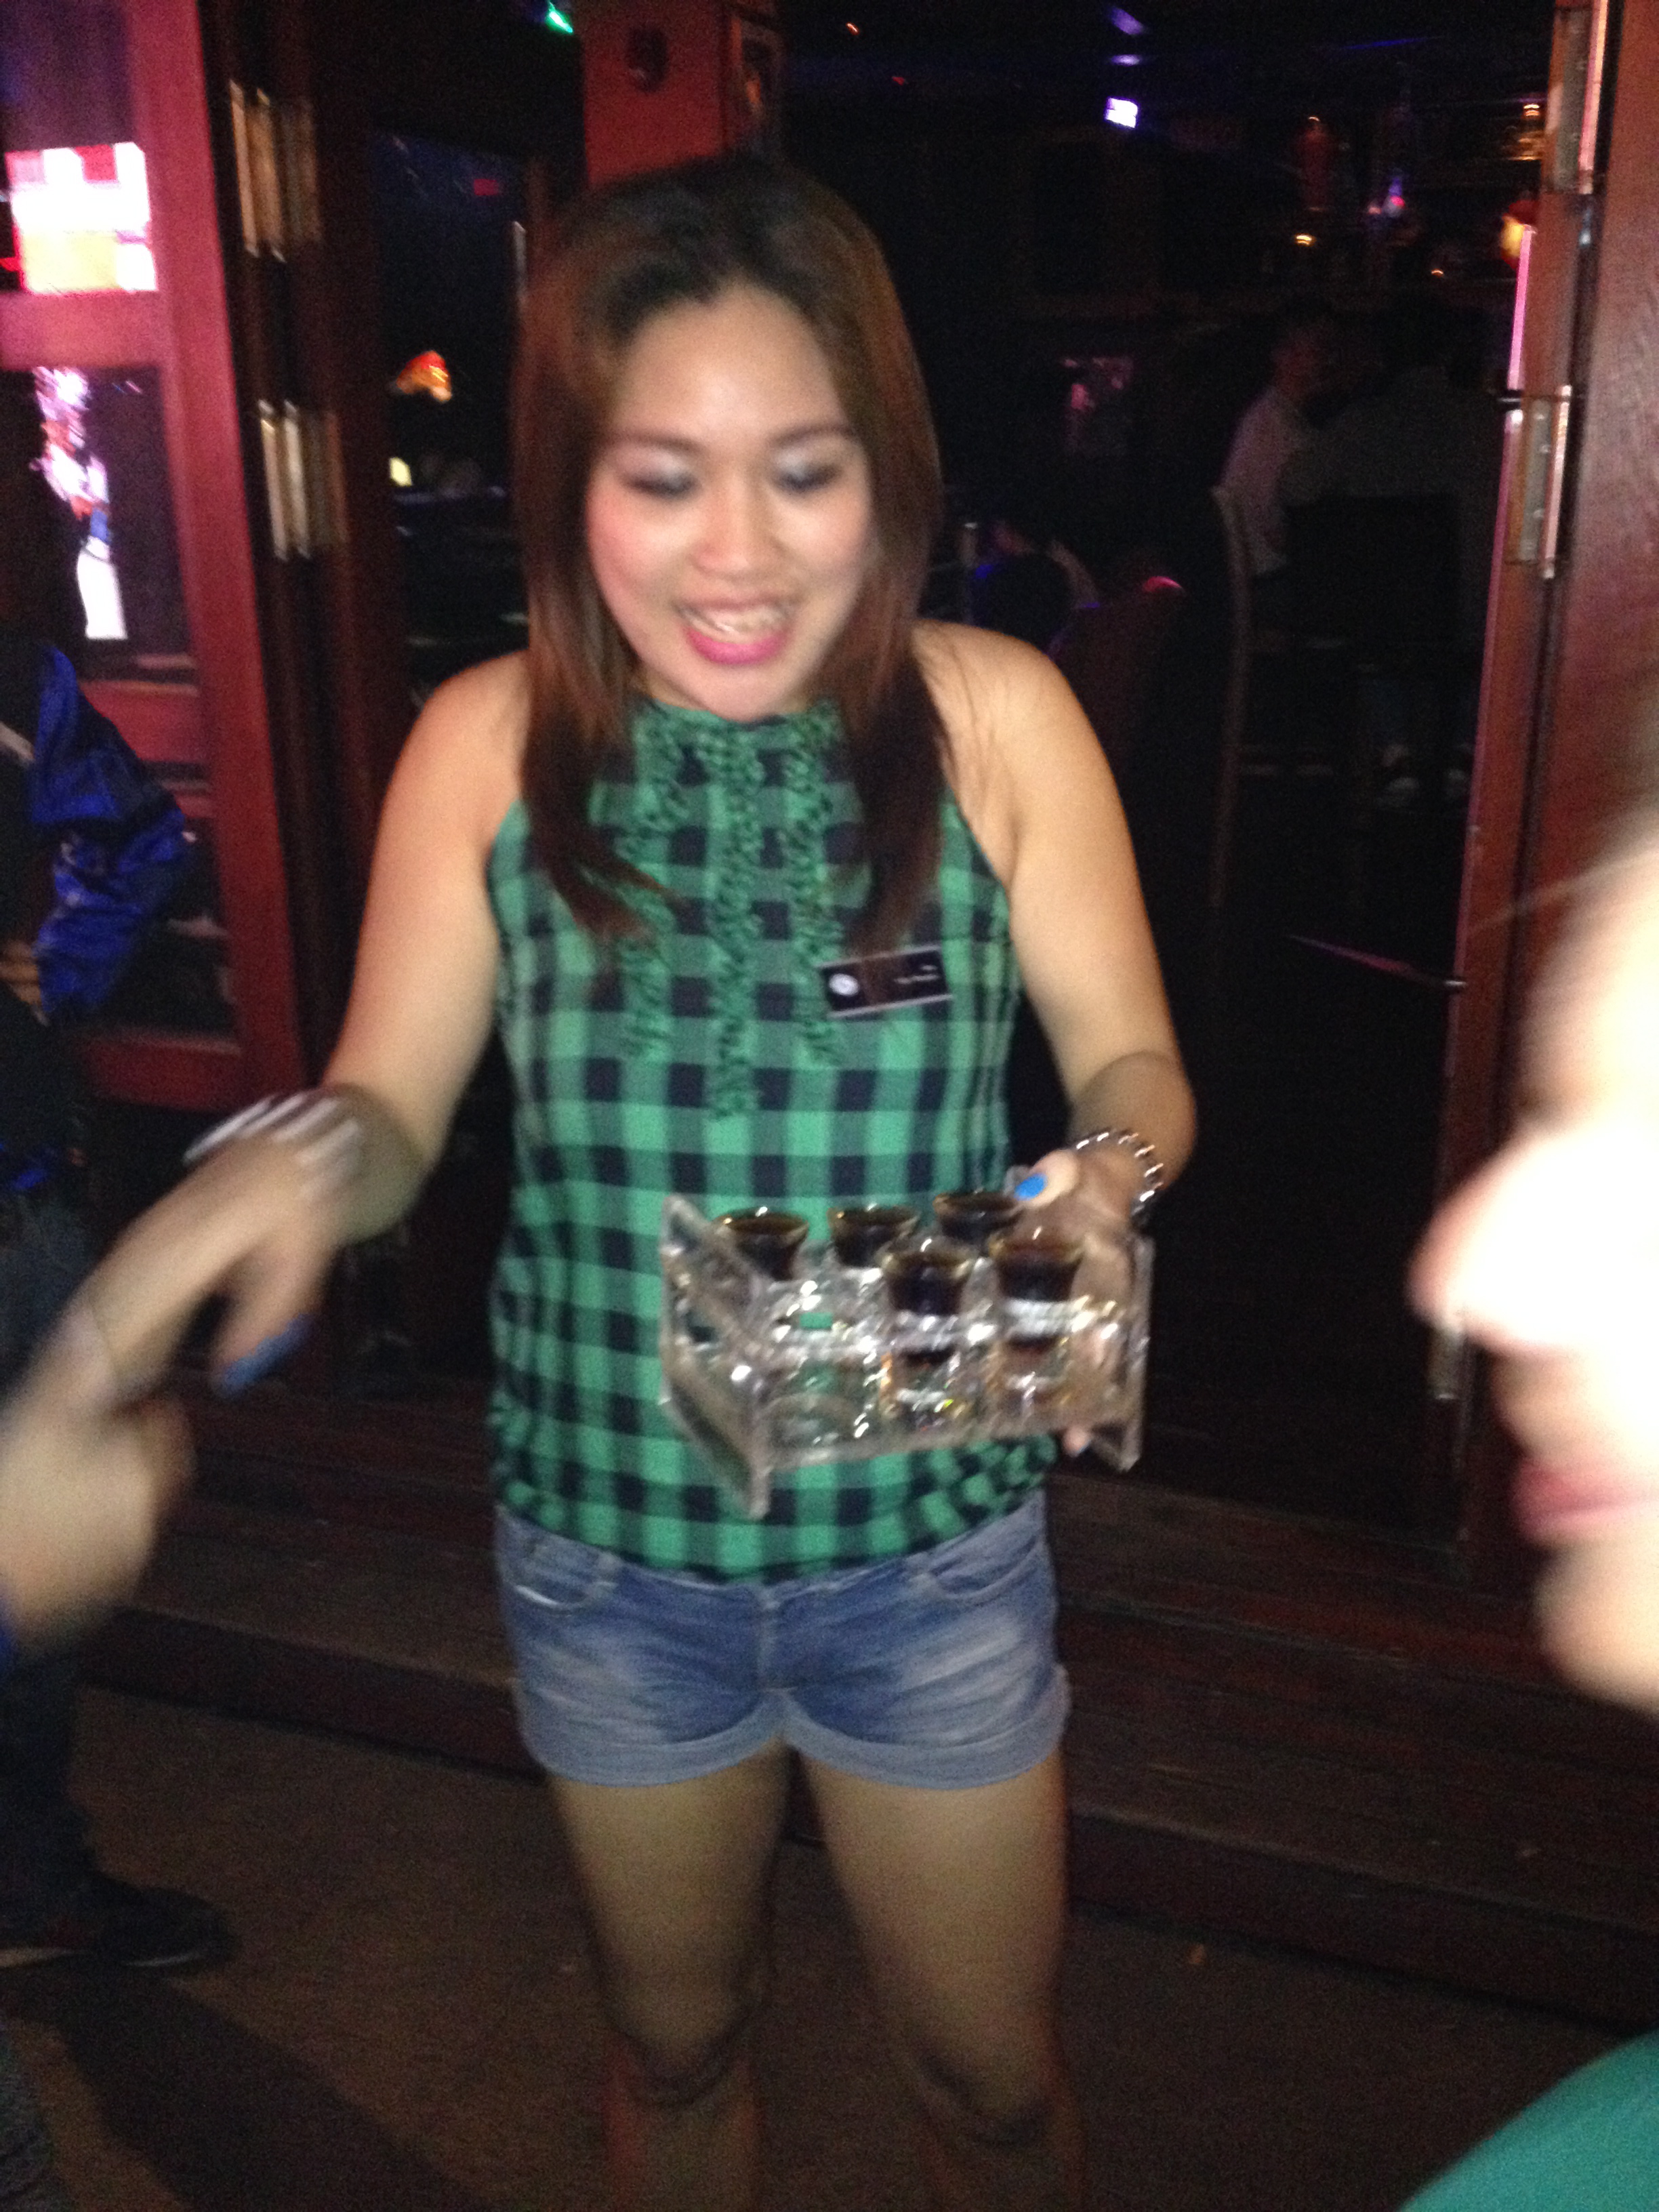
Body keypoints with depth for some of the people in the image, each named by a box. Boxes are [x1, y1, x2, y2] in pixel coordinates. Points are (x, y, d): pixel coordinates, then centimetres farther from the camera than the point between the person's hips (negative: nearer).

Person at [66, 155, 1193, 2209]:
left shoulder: (993, 713, -13)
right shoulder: (490, 741, -9)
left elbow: (1134, 1068, -5)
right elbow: (388, 1116, -5)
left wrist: (1102, 1178, -27)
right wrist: (297, 1164, -28)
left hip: (933, 1541, -1)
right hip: (605, 1549, 1)